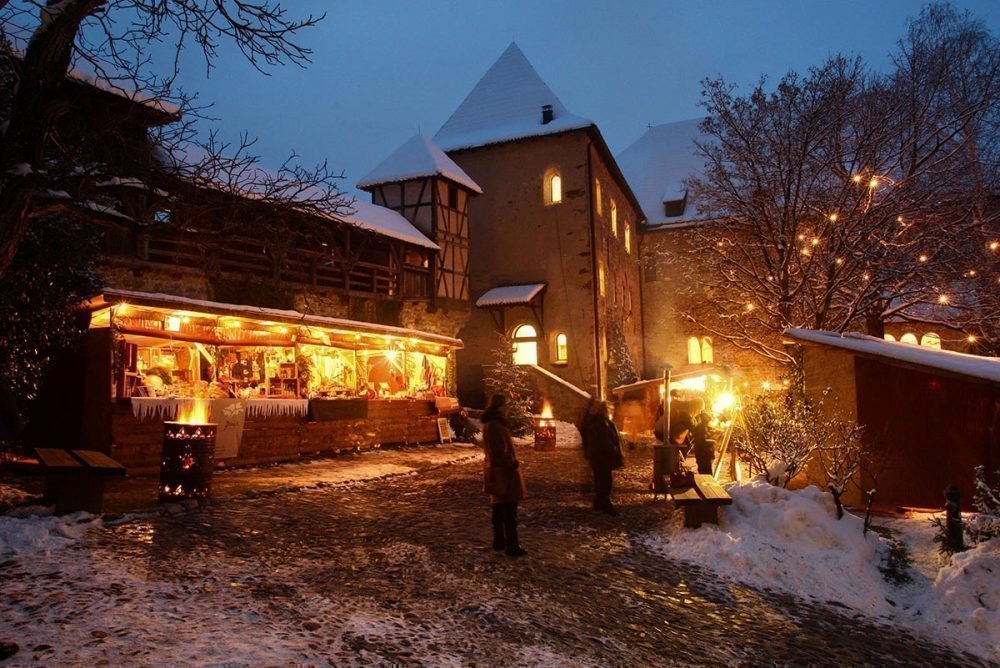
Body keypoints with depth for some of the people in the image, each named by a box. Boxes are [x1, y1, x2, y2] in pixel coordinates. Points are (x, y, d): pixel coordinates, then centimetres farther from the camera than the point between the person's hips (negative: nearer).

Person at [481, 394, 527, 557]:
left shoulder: (490, 424, 11)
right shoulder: (495, 426, -22)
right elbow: (502, 451, -23)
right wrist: (513, 464, -12)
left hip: (496, 470, 10)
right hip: (505, 472, -10)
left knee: (499, 509, 16)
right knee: (510, 511, -5)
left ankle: (499, 541, 24)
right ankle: (512, 545, -1)